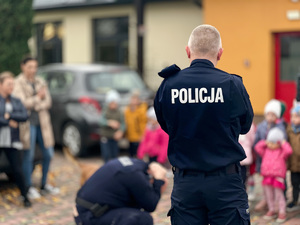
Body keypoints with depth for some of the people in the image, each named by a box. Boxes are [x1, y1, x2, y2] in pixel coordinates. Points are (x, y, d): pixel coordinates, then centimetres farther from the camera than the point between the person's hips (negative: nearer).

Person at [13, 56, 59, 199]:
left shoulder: (41, 82, 14)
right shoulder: (18, 83, -3)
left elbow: (47, 102, 6)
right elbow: (22, 103, -12)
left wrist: (33, 104, -9)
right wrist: (38, 98, -4)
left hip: (42, 122, 6)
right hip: (28, 123, -5)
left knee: (48, 154, 6)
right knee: (29, 156, -3)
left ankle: (44, 185, 21)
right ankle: (29, 187, 8)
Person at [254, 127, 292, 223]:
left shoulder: (282, 152, -2)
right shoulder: (266, 151, 12)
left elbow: (289, 150, -19)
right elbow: (257, 147, 8)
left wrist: (283, 143, -7)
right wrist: (265, 142, 9)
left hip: (278, 176, -5)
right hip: (267, 176, 5)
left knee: (279, 194, -3)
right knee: (269, 194, 11)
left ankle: (282, 212, 7)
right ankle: (272, 210, 26)